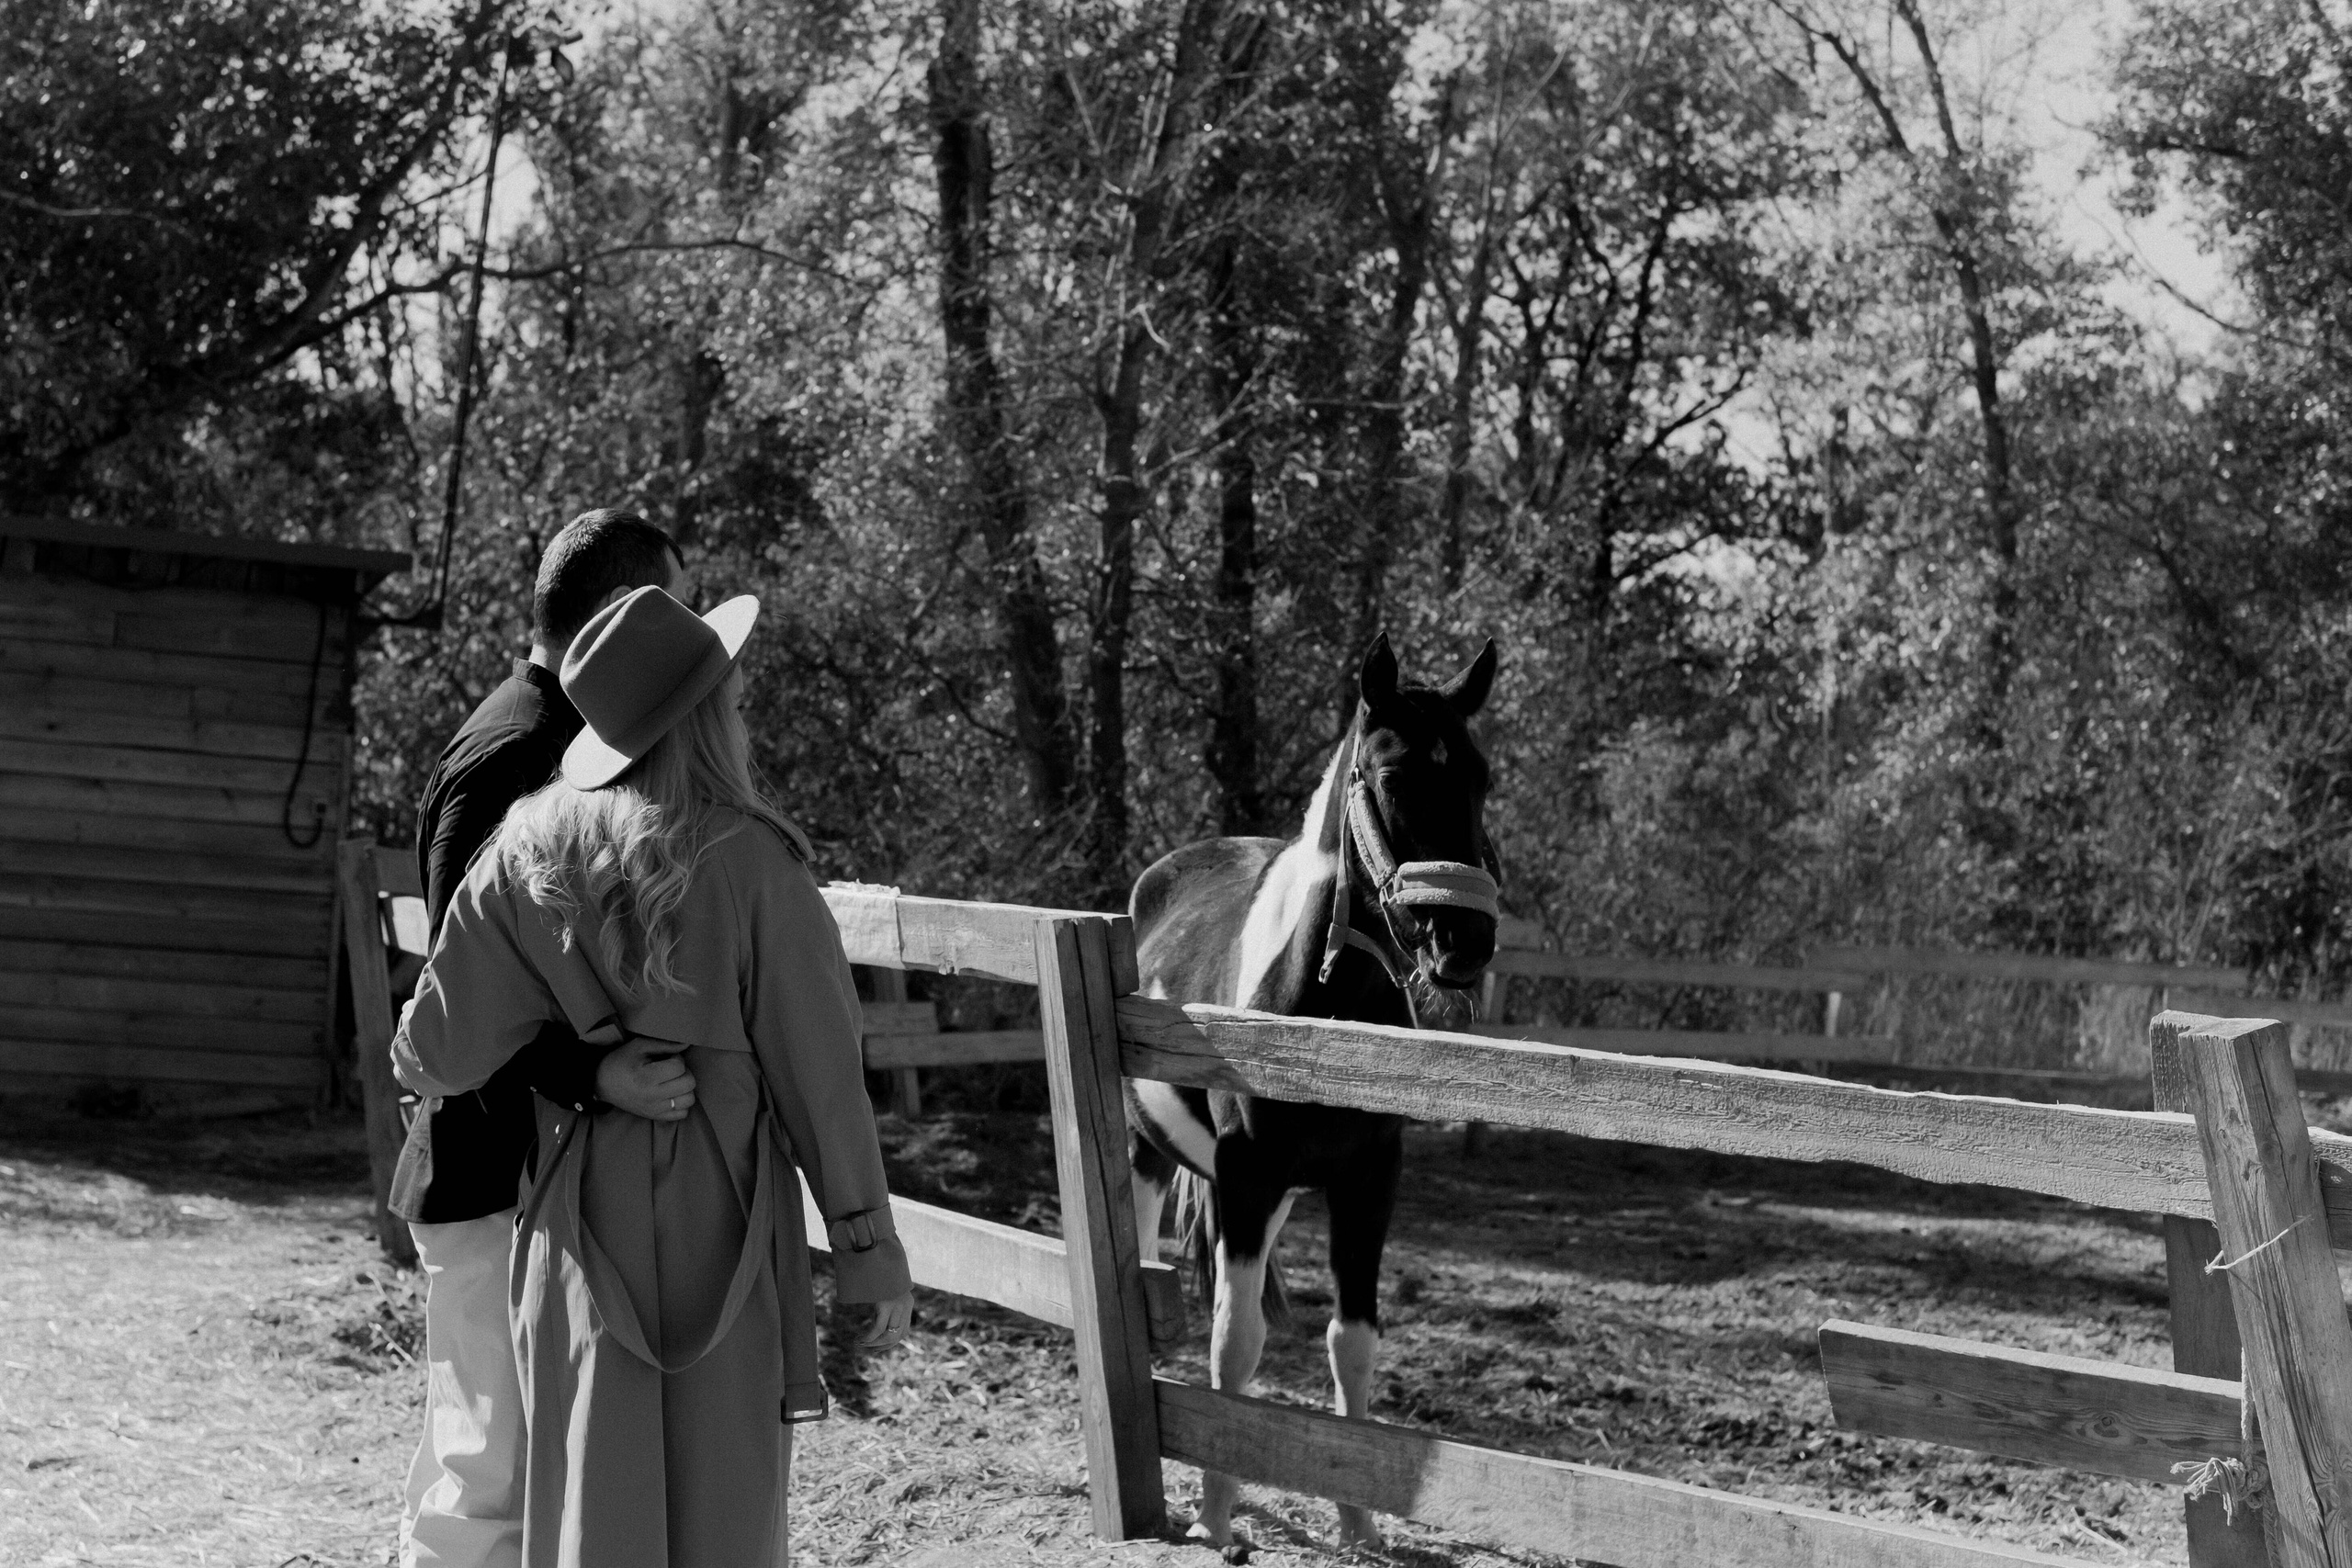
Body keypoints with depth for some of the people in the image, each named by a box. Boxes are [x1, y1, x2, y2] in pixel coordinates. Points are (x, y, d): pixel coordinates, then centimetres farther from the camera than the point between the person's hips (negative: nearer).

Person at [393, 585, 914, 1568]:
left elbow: (440, 1056, -3)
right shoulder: (751, 863, -12)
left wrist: (418, 1063, 22)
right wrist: (871, 1248, -2)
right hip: (724, 1225, -3)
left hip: (580, 1224, 3)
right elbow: (818, 1071, -9)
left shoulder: (530, 850, -3)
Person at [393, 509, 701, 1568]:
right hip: (502, 1174, -10)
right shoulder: (504, 764, -18)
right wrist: (593, 1076, -36)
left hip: (564, 1166, 10)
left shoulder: (571, 746, 12)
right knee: (492, 1477, -4)